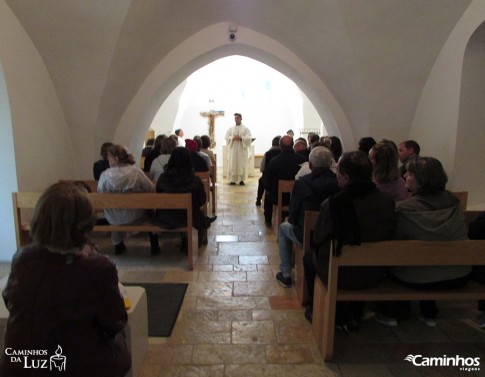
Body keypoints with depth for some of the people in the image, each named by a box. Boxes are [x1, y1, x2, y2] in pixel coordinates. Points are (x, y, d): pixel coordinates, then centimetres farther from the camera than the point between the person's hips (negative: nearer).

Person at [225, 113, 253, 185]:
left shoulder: (245, 128, 4)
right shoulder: (231, 128, 11)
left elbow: (249, 138, -6)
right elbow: (226, 137, 4)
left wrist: (241, 138, -18)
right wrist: (233, 138, -14)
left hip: (242, 149, -1)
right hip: (233, 149, 2)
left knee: (242, 164, -1)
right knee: (232, 164, -2)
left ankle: (241, 180, 5)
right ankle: (233, 180, 2)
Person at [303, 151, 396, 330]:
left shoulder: (333, 203, -24)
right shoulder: (387, 201, -11)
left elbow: (318, 239, -11)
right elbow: (388, 236, 4)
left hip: (340, 275, -4)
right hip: (374, 275, 4)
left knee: (309, 257, 25)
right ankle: (353, 316, 43)